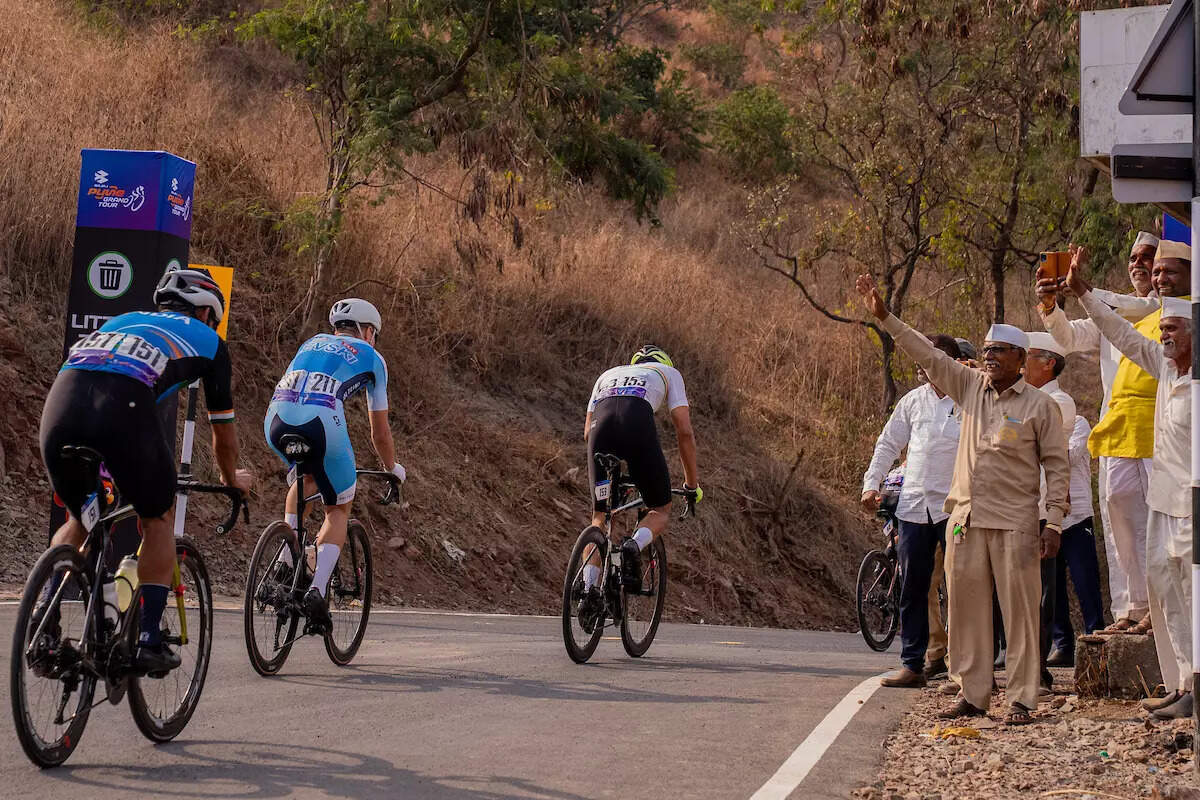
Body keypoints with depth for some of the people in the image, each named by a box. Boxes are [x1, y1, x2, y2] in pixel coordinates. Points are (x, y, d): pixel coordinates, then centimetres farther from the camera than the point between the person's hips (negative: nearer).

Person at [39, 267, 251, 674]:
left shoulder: (122, 321, 39)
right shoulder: (206, 340, 28)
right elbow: (223, 428, 36)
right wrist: (232, 479, 56)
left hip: (61, 401, 4)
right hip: (124, 407, -4)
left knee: (78, 520, 27)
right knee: (159, 518, 21)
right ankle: (149, 641, 13)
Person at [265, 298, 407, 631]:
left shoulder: (312, 343, 34)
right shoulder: (371, 358, 23)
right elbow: (379, 432, 28)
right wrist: (393, 469, 46)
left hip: (276, 420, 4)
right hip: (322, 422, -4)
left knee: (304, 479, 35)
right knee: (338, 510, 16)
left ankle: (286, 560, 19)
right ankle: (317, 589, -4)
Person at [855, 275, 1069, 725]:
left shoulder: (1040, 406, -1)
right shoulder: (972, 388, 11)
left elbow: (1056, 466, 0)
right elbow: (927, 355, 10)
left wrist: (1054, 523, -6)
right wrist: (884, 318, 3)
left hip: (1015, 524, -5)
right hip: (966, 519, 5)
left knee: (1019, 611, -3)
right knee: (966, 608, 6)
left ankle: (1021, 700, 2)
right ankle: (972, 695, 13)